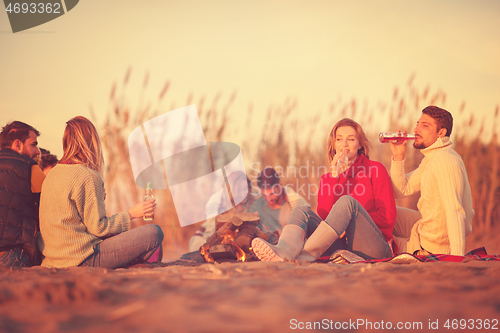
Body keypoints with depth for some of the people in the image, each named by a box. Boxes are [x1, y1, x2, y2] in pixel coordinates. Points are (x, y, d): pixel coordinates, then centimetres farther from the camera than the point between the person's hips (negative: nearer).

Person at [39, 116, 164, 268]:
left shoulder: (53, 173, 11)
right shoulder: (89, 177, -15)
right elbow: (98, 227, -13)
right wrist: (131, 214, -3)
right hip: (83, 259, -9)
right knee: (154, 232, -11)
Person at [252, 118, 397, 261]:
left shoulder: (375, 169, 9)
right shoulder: (327, 178, 19)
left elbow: (389, 217, 1)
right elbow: (323, 216, 0)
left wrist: (351, 222, -11)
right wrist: (335, 176, -6)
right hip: (341, 247, 3)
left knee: (346, 202, -27)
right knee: (301, 211, -15)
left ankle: (303, 257, -44)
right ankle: (283, 252, -50)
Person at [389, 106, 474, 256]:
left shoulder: (445, 160, -27)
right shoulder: (430, 159, 7)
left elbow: (455, 212, -34)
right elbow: (401, 190, 8)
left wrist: (457, 257, -39)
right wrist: (398, 156, -5)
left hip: (431, 246, -9)